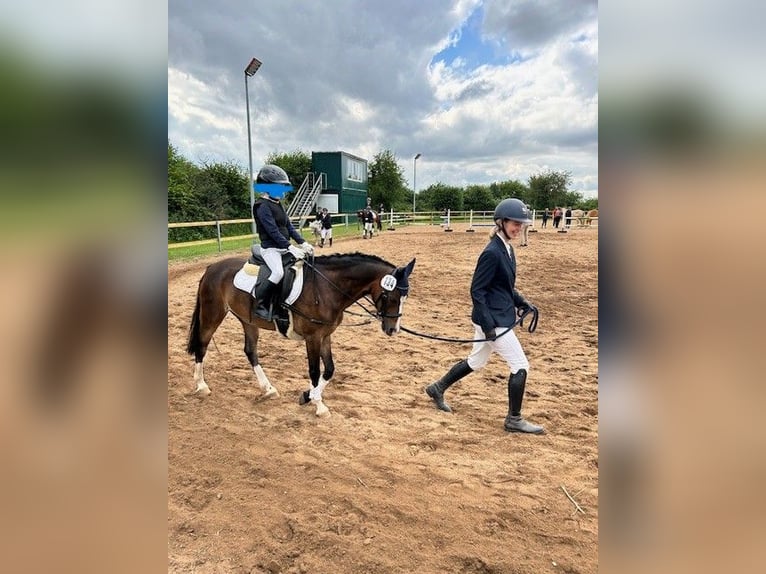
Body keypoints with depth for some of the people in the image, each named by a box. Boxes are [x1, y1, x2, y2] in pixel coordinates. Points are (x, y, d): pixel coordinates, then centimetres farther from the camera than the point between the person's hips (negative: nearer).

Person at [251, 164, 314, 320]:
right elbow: (273, 231, -21)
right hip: (270, 248, -9)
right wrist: (290, 247, -28)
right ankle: (260, 305, -16)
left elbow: (289, 226, 13)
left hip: (284, 247, 9)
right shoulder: (263, 206, -12)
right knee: (278, 273, -32)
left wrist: (303, 243, 0)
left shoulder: (278, 204, 15)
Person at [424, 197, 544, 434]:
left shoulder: (507, 249, 9)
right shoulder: (492, 252, -20)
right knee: (520, 365, -1)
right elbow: (477, 291, -20)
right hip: (492, 320, -10)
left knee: (476, 362, 21)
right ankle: (514, 420, 15)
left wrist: (522, 302, 10)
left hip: (500, 316, 10)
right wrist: (488, 326, -22)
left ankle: (438, 388, 37)